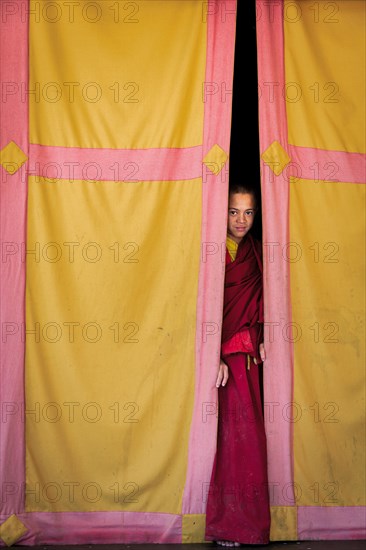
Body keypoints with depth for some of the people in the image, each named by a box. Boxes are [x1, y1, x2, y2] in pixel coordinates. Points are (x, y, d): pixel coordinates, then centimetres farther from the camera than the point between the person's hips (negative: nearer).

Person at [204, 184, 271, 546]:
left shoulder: (255, 251, 13)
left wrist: (261, 340, 6)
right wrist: (216, 356, -18)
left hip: (249, 353, 6)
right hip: (223, 352, -6)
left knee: (249, 430, 7)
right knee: (233, 431, -7)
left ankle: (248, 516, 17)